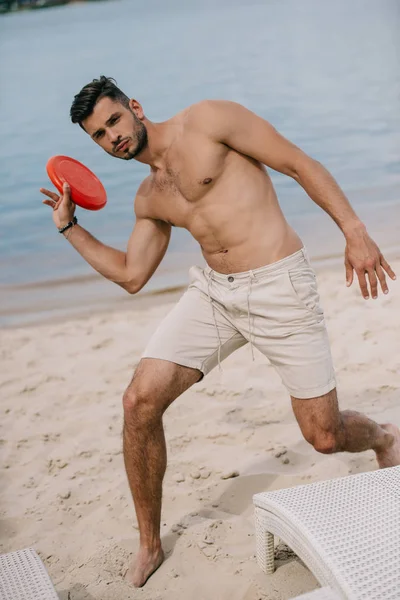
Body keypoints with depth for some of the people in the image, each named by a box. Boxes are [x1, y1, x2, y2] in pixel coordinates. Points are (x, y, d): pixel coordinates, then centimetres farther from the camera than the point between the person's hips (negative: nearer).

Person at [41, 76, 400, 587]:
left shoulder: (205, 120, -5)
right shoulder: (149, 198, 15)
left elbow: (300, 164, -7)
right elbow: (131, 276, 19)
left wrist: (355, 232, -16)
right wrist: (70, 227, 17)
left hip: (279, 286, -6)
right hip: (213, 292, 6)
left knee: (324, 438, -3)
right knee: (140, 401, -10)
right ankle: (149, 546, 10)